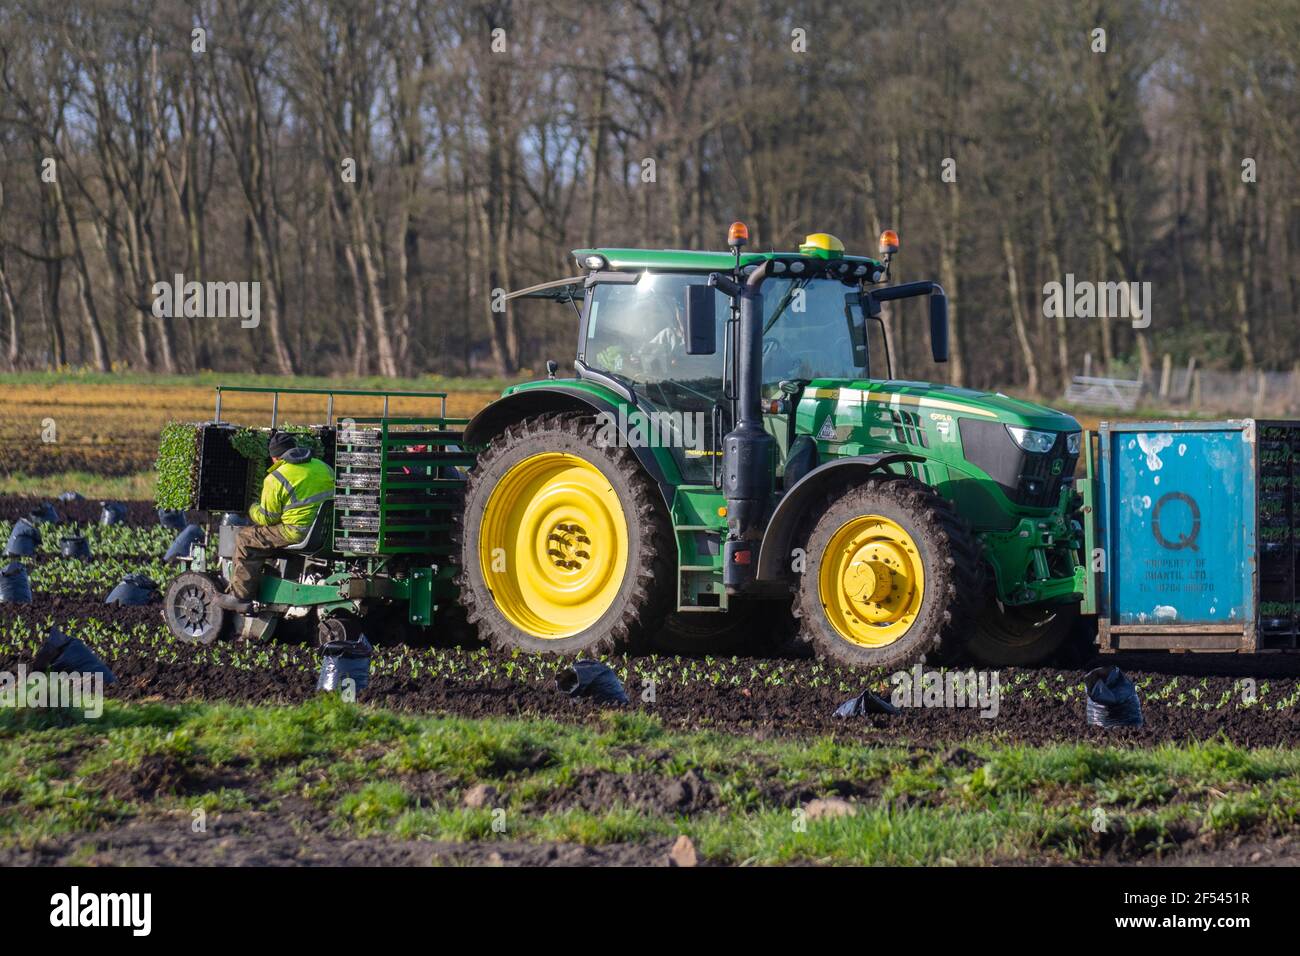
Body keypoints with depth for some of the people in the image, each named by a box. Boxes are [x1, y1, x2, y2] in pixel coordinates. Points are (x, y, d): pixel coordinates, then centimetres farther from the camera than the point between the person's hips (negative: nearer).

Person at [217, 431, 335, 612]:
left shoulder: (276, 480, -9)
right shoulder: (323, 467, 10)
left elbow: (267, 518, -4)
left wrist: (253, 510, 19)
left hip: (298, 533, -8)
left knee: (245, 539, 6)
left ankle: (241, 597, 5)